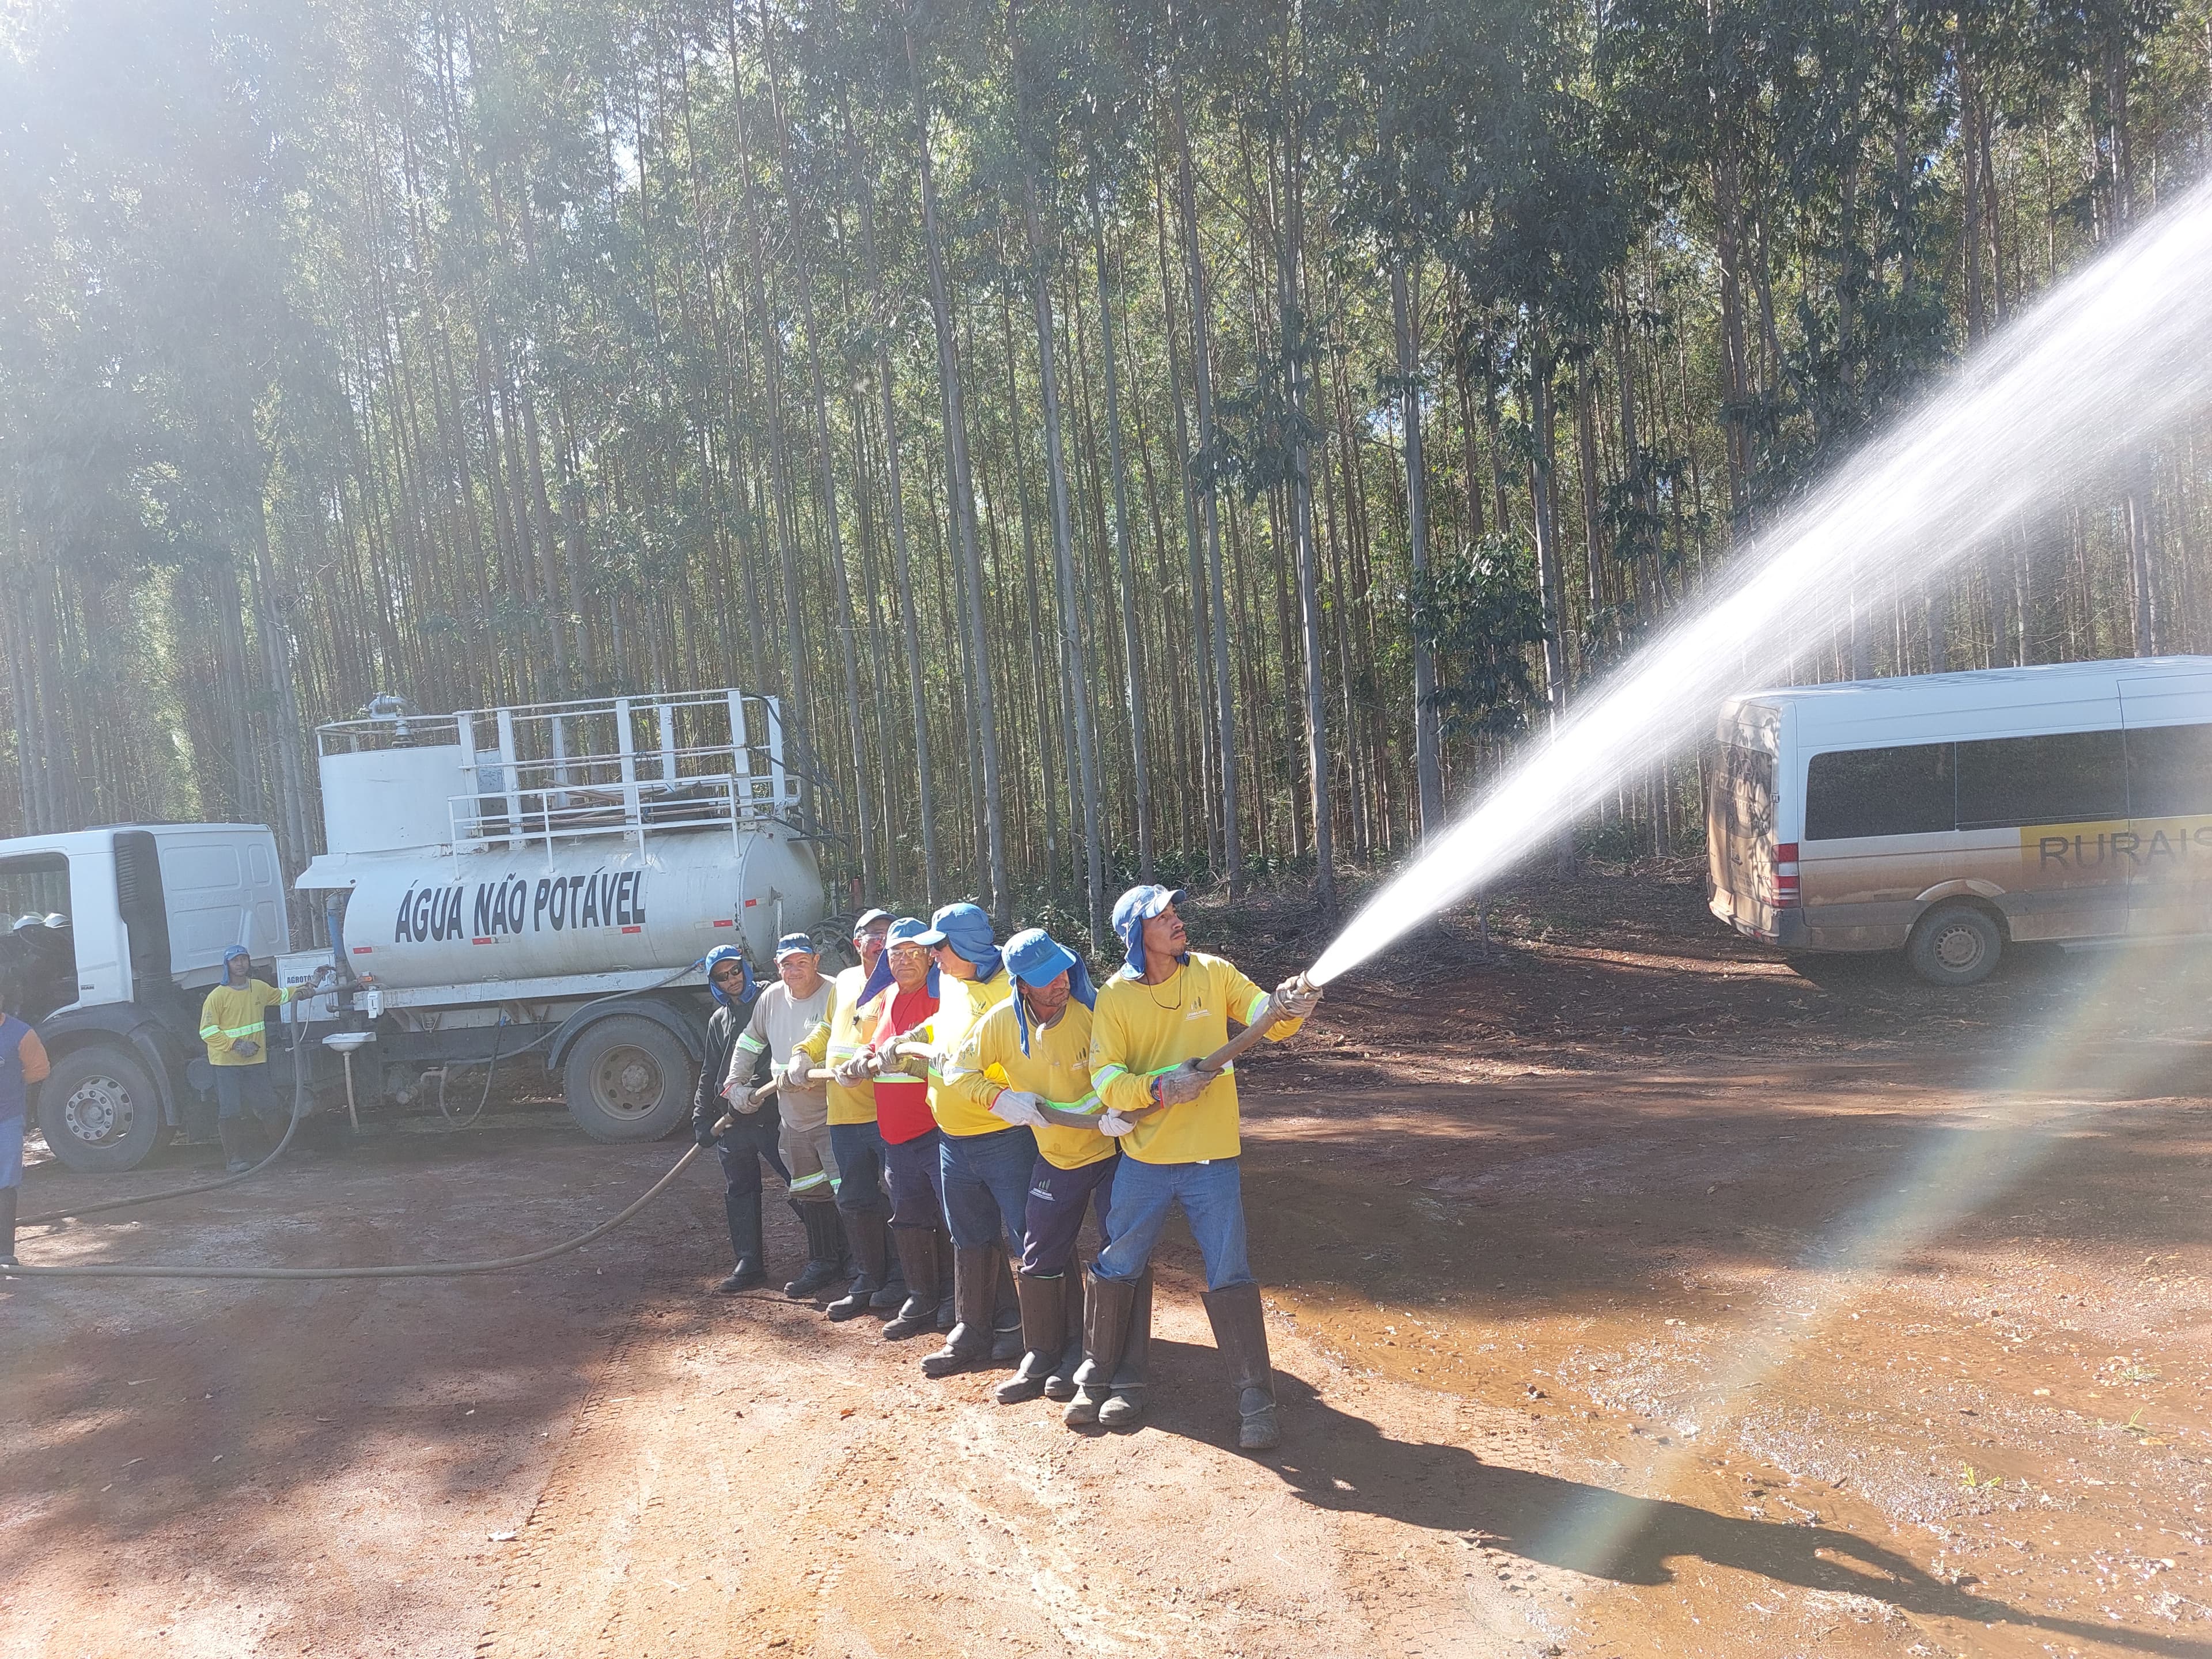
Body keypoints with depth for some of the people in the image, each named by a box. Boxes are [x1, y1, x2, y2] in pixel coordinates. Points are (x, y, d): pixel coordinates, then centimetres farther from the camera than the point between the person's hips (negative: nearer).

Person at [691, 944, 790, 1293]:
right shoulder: (719, 1021, 19)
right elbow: (709, 1074, 23)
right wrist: (702, 1117, 13)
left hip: (771, 1116, -6)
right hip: (731, 1121, 6)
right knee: (739, 1193, 9)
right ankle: (748, 1265, 16)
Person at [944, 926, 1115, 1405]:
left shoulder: (1095, 1009, -23)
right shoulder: (1001, 1022, -12)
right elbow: (959, 1070, -1)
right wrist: (998, 1098, -18)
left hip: (1112, 1150, -4)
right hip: (1055, 1157, 4)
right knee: (1040, 1260, 10)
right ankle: (1042, 1355, 26)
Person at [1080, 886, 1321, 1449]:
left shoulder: (1212, 974, -4)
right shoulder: (1115, 997, -6)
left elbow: (1268, 1018, -11)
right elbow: (1106, 1079, -10)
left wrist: (1287, 1007, -34)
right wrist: (1160, 1089, -27)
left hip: (1211, 1158, -1)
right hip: (1144, 1159, 1)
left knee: (1229, 1277, 0)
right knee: (1119, 1269, 14)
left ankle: (1255, 1400, 11)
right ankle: (1100, 1376, 33)